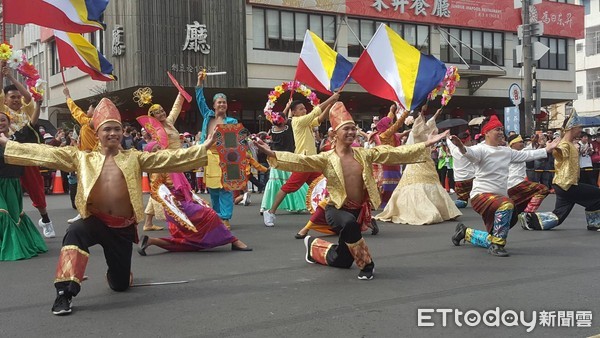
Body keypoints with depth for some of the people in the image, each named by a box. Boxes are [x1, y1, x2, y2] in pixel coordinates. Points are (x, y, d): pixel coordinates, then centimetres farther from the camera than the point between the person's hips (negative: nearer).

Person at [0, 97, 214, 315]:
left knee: (120, 284, 7)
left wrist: (203, 148, -12)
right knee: (74, 233, -36)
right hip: (95, 221, -1)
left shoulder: (134, 158, 5)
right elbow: (46, 154, -1)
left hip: (124, 226, 1)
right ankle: (64, 293, -28)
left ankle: (115, 273, 47)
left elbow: (169, 158, -3)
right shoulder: (82, 158, 5)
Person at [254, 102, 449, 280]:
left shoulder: (365, 154, 0)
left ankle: (315, 246, 44)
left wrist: (425, 145, -6)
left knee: (341, 261, 12)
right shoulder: (327, 159, -11)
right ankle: (365, 264, -18)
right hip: (337, 209, -4)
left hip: (359, 211, 4)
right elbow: (301, 161, -23)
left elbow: (395, 153, -2)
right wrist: (272, 154, -37)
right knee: (350, 222, -42)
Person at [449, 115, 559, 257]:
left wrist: (546, 150, 25)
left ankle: (465, 232, 38)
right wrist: (462, 148, -57)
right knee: (506, 204, -39)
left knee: (492, 240, 13)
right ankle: (497, 245, -25)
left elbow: (526, 155, 23)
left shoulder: (506, 151, 12)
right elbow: (472, 153, -34)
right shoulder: (482, 149, -12)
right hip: (482, 195, -8)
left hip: (500, 196, 8)